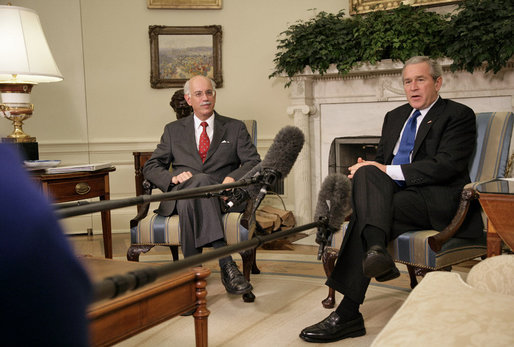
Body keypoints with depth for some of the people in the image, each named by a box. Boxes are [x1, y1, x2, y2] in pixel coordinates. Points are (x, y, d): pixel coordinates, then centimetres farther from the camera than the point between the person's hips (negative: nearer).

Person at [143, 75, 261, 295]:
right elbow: (150, 167, 14)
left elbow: (254, 163, 7)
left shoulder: (235, 128, 18)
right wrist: (173, 177, -9)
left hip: (220, 195, 0)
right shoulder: (173, 130, 21)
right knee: (201, 180, -37)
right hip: (181, 193, 1)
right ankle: (226, 263, -42)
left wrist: (233, 178, -16)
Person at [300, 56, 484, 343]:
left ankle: (348, 314, -35)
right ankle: (376, 250, -51)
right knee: (367, 172, -30)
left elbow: (447, 166, -11)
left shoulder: (459, 115, 4)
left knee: (365, 213, -31)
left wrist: (388, 171, -17)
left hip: (436, 199, -6)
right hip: (392, 191, 6)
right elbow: (381, 159, 26)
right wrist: (368, 169, -2)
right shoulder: (395, 116, 27)